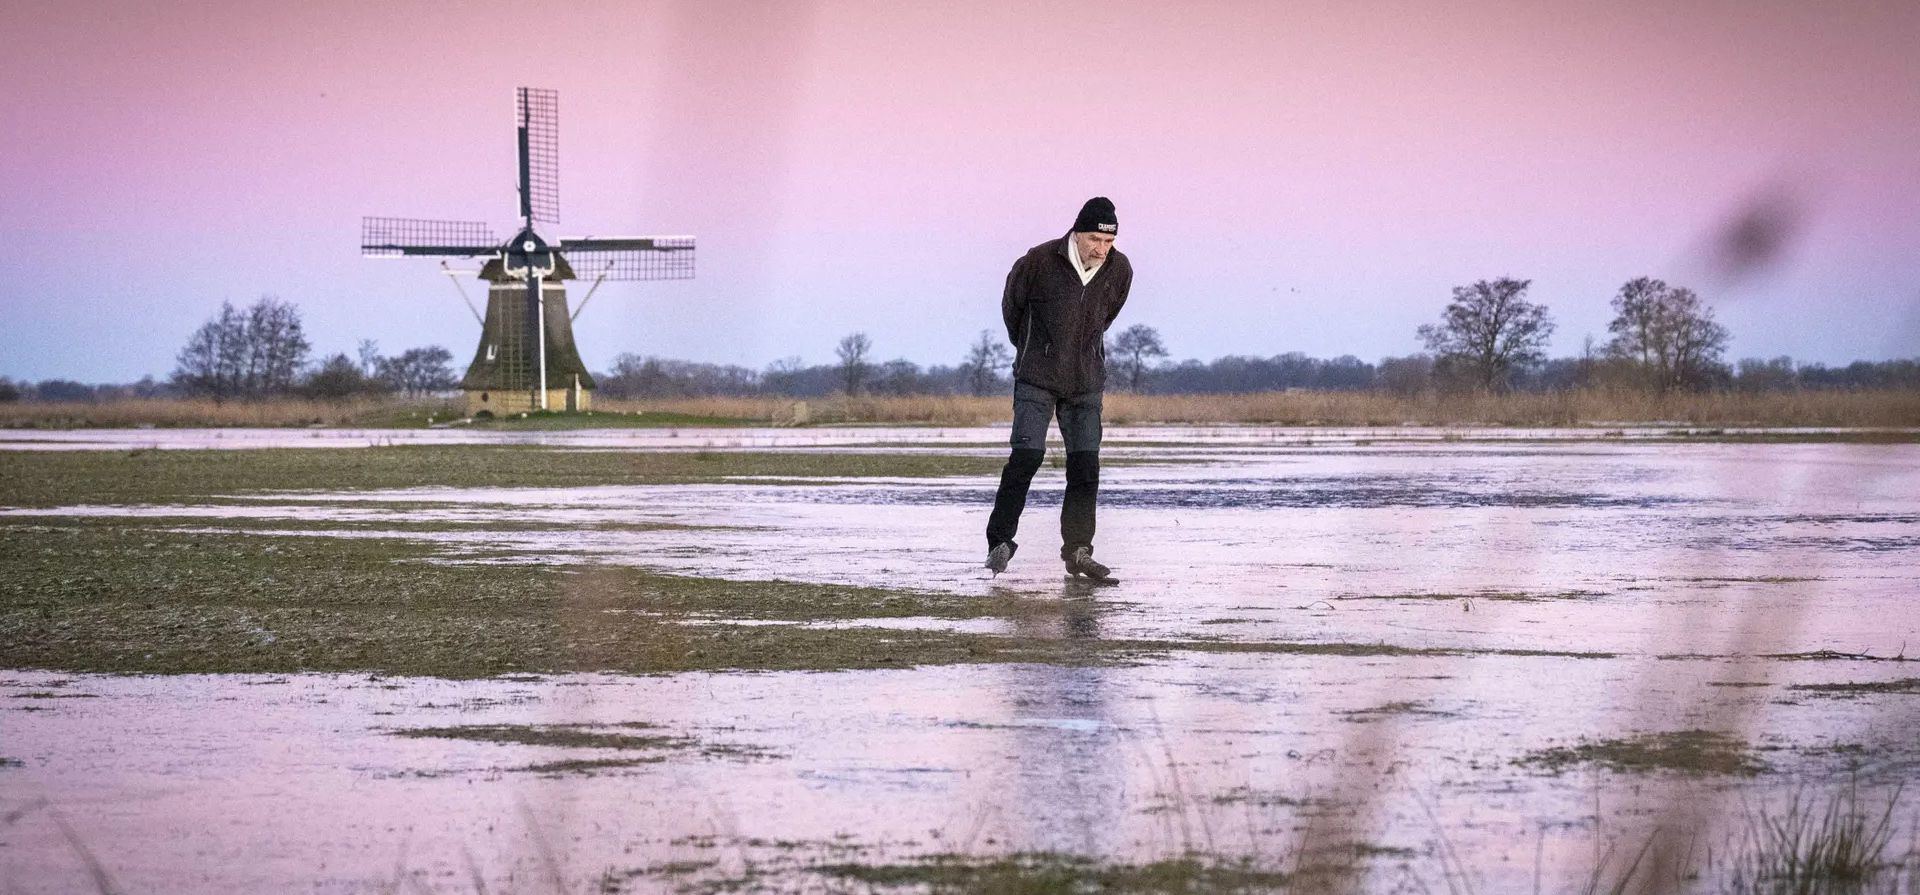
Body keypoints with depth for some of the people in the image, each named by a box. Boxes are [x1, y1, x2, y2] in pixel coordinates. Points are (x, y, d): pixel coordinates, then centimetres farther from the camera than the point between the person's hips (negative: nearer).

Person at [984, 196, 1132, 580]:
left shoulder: (1120, 271, -2)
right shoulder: (1039, 261, -14)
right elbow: (1012, 303, 5)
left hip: (1086, 381, 4)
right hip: (1037, 377, -4)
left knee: (1086, 465, -1)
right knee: (1027, 456, -12)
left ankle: (1078, 551, 4)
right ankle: (1000, 541, -3)